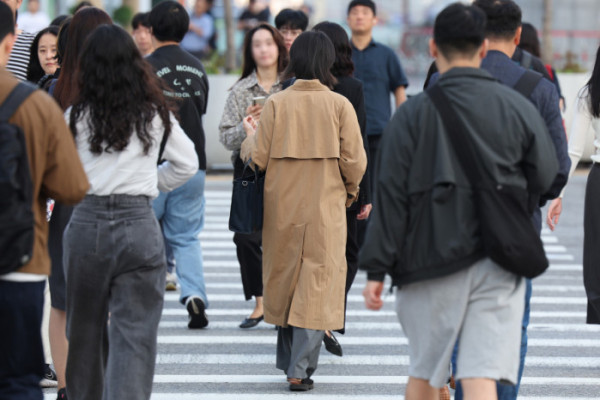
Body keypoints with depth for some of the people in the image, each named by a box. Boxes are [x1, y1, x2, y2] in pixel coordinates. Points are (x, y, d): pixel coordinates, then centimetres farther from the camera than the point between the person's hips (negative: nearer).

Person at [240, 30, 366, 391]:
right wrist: (351, 190, 13)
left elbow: (259, 158, -5)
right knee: (318, 282, 1)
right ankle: (301, 369, -8)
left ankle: (288, 358, 29)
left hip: (282, 206, 2)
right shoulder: (339, 105, -7)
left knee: (284, 278, 17)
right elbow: (355, 161, -7)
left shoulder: (276, 103, -4)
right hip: (326, 206, -2)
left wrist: (251, 134, 17)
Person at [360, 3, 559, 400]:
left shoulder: (413, 114, -4)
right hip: (498, 264, 1)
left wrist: (376, 269, -3)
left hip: (430, 262, -1)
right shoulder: (518, 107, 2)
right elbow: (544, 178, 9)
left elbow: (391, 196, -6)